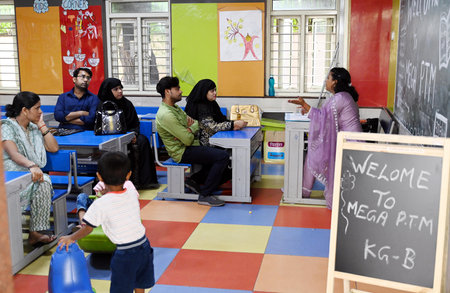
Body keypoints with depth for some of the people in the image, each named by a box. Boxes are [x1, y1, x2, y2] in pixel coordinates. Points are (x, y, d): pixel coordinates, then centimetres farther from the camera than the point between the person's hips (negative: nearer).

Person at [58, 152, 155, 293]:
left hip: (125, 254, -5)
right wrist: (106, 193, 26)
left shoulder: (100, 204, -18)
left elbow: (88, 229, -8)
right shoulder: (132, 194, -4)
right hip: (144, 246, 5)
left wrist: (71, 238, 7)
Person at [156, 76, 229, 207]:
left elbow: (195, 123, 11)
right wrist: (193, 127, 0)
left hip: (188, 147, 10)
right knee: (223, 157, -20)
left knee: (220, 152, 15)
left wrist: (189, 130, -13)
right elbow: (188, 140, -22)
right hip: (182, 152, -10)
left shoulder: (174, 107, 12)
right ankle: (205, 195, -13)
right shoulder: (166, 114, -22)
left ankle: (193, 179, 15)